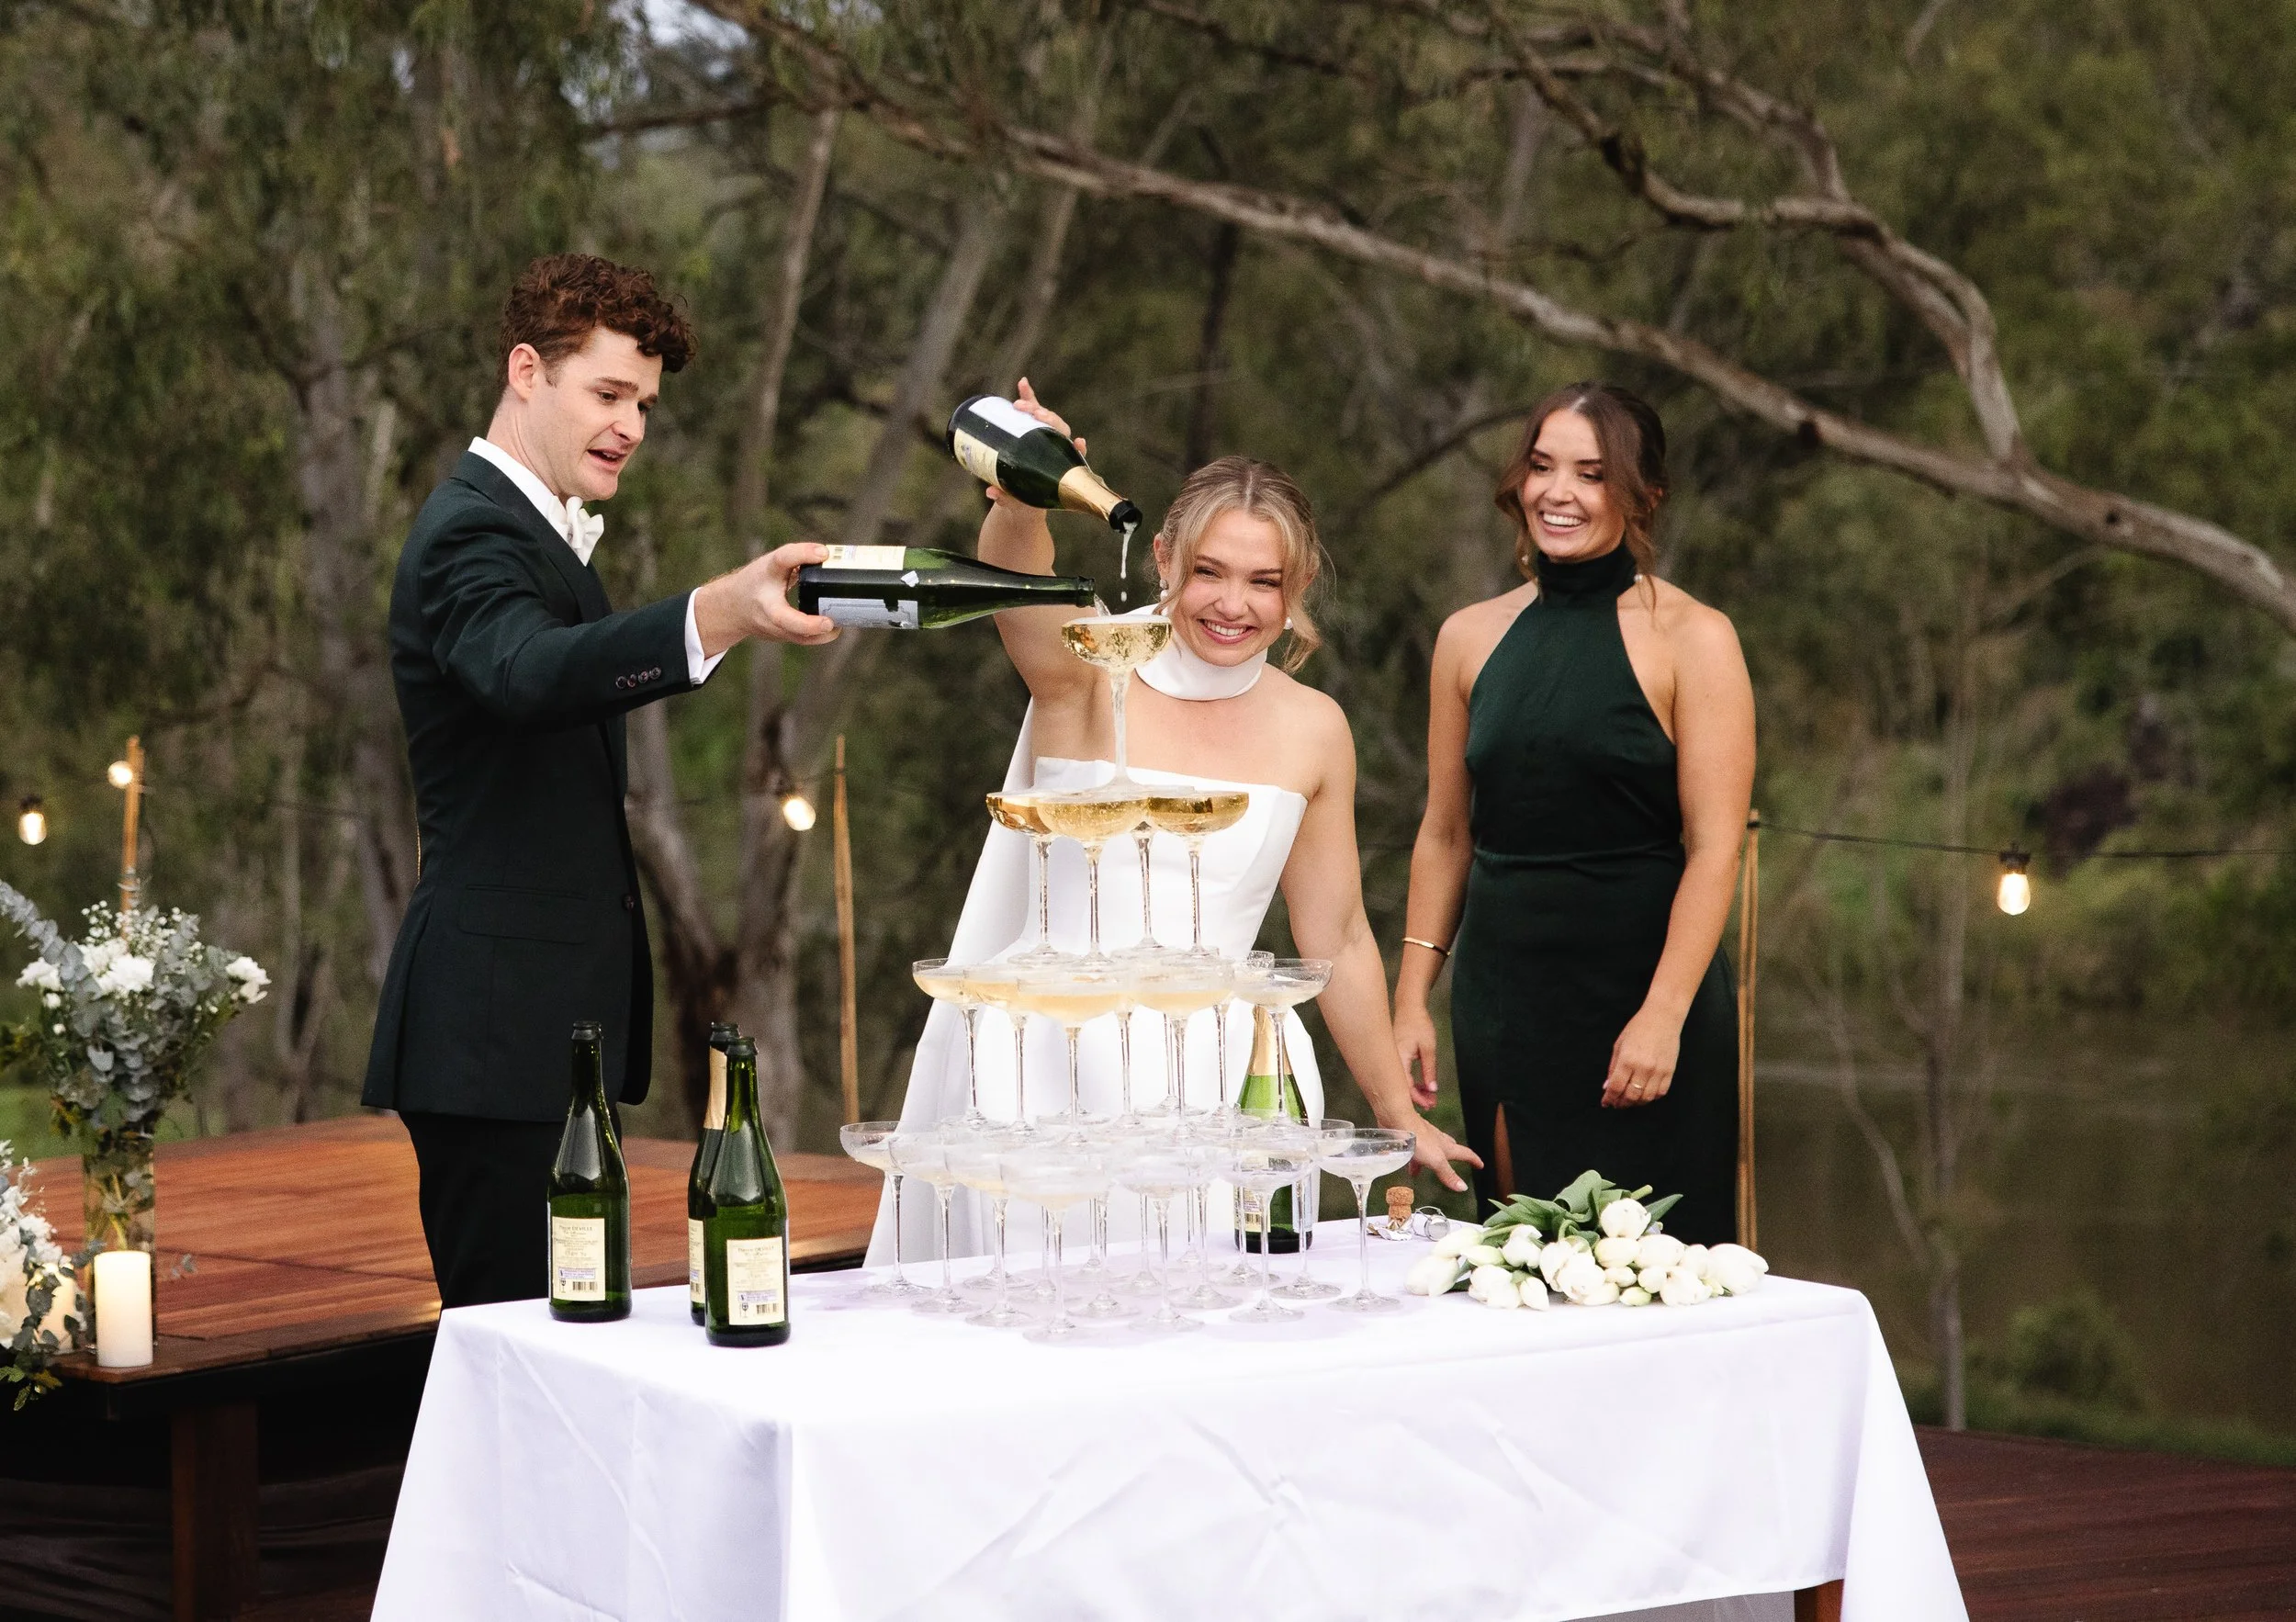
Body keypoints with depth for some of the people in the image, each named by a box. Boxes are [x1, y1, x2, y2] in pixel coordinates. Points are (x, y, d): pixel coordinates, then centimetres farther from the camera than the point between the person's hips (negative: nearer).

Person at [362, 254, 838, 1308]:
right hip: (498, 1032, -11)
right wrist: (720, 613, -53)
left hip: (550, 1026, 11)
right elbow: (529, 672, -37)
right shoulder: (474, 533, -14)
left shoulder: (539, 533, 20)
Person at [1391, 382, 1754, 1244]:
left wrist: (1664, 1013, -18)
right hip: (1501, 995, 4)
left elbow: (1714, 848, -10)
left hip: (1641, 992, -4)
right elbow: (1445, 834, 14)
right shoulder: (1472, 638, 9)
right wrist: (1412, 998, 7)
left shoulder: (1690, 640, -5)